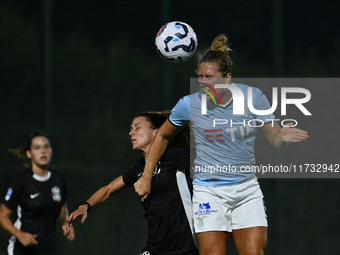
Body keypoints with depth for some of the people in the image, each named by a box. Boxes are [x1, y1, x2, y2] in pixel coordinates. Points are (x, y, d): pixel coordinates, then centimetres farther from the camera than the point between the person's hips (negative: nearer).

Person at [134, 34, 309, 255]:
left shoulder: (253, 97, -5)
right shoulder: (189, 104, -7)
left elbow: (274, 138, 1)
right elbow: (163, 137, 9)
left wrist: (282, 137, -23)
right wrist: (146, 178, 7)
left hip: (247, 189, 2)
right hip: (209, 192, -2)